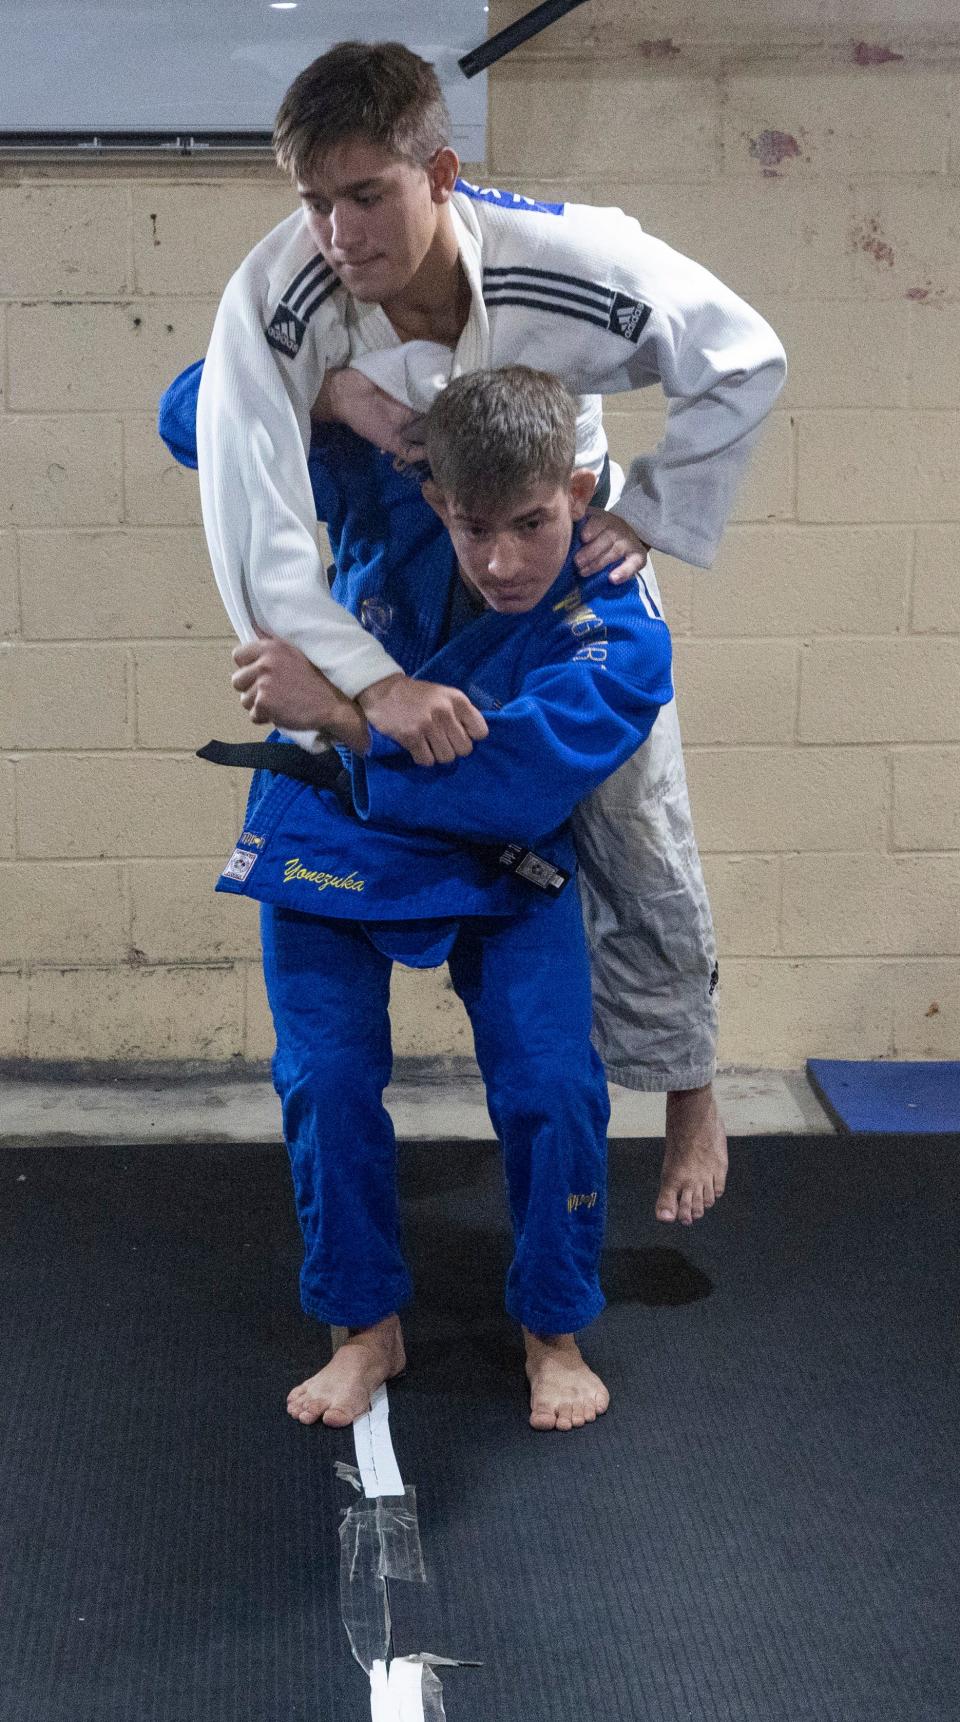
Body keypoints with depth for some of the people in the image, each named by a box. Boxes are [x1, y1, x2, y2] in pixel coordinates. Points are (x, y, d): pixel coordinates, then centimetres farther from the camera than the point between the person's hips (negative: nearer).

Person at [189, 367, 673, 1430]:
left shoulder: (615, 641, -27)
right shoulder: (385, 504, -19)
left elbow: (511, 777, -40)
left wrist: (333, 707, -39)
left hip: (500, 865, -1)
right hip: (331, 839, 2)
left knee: (551, 1086, -12)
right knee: (326, 1081, -8)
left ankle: (554, 1333, 14)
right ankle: (367, 1330, 15)